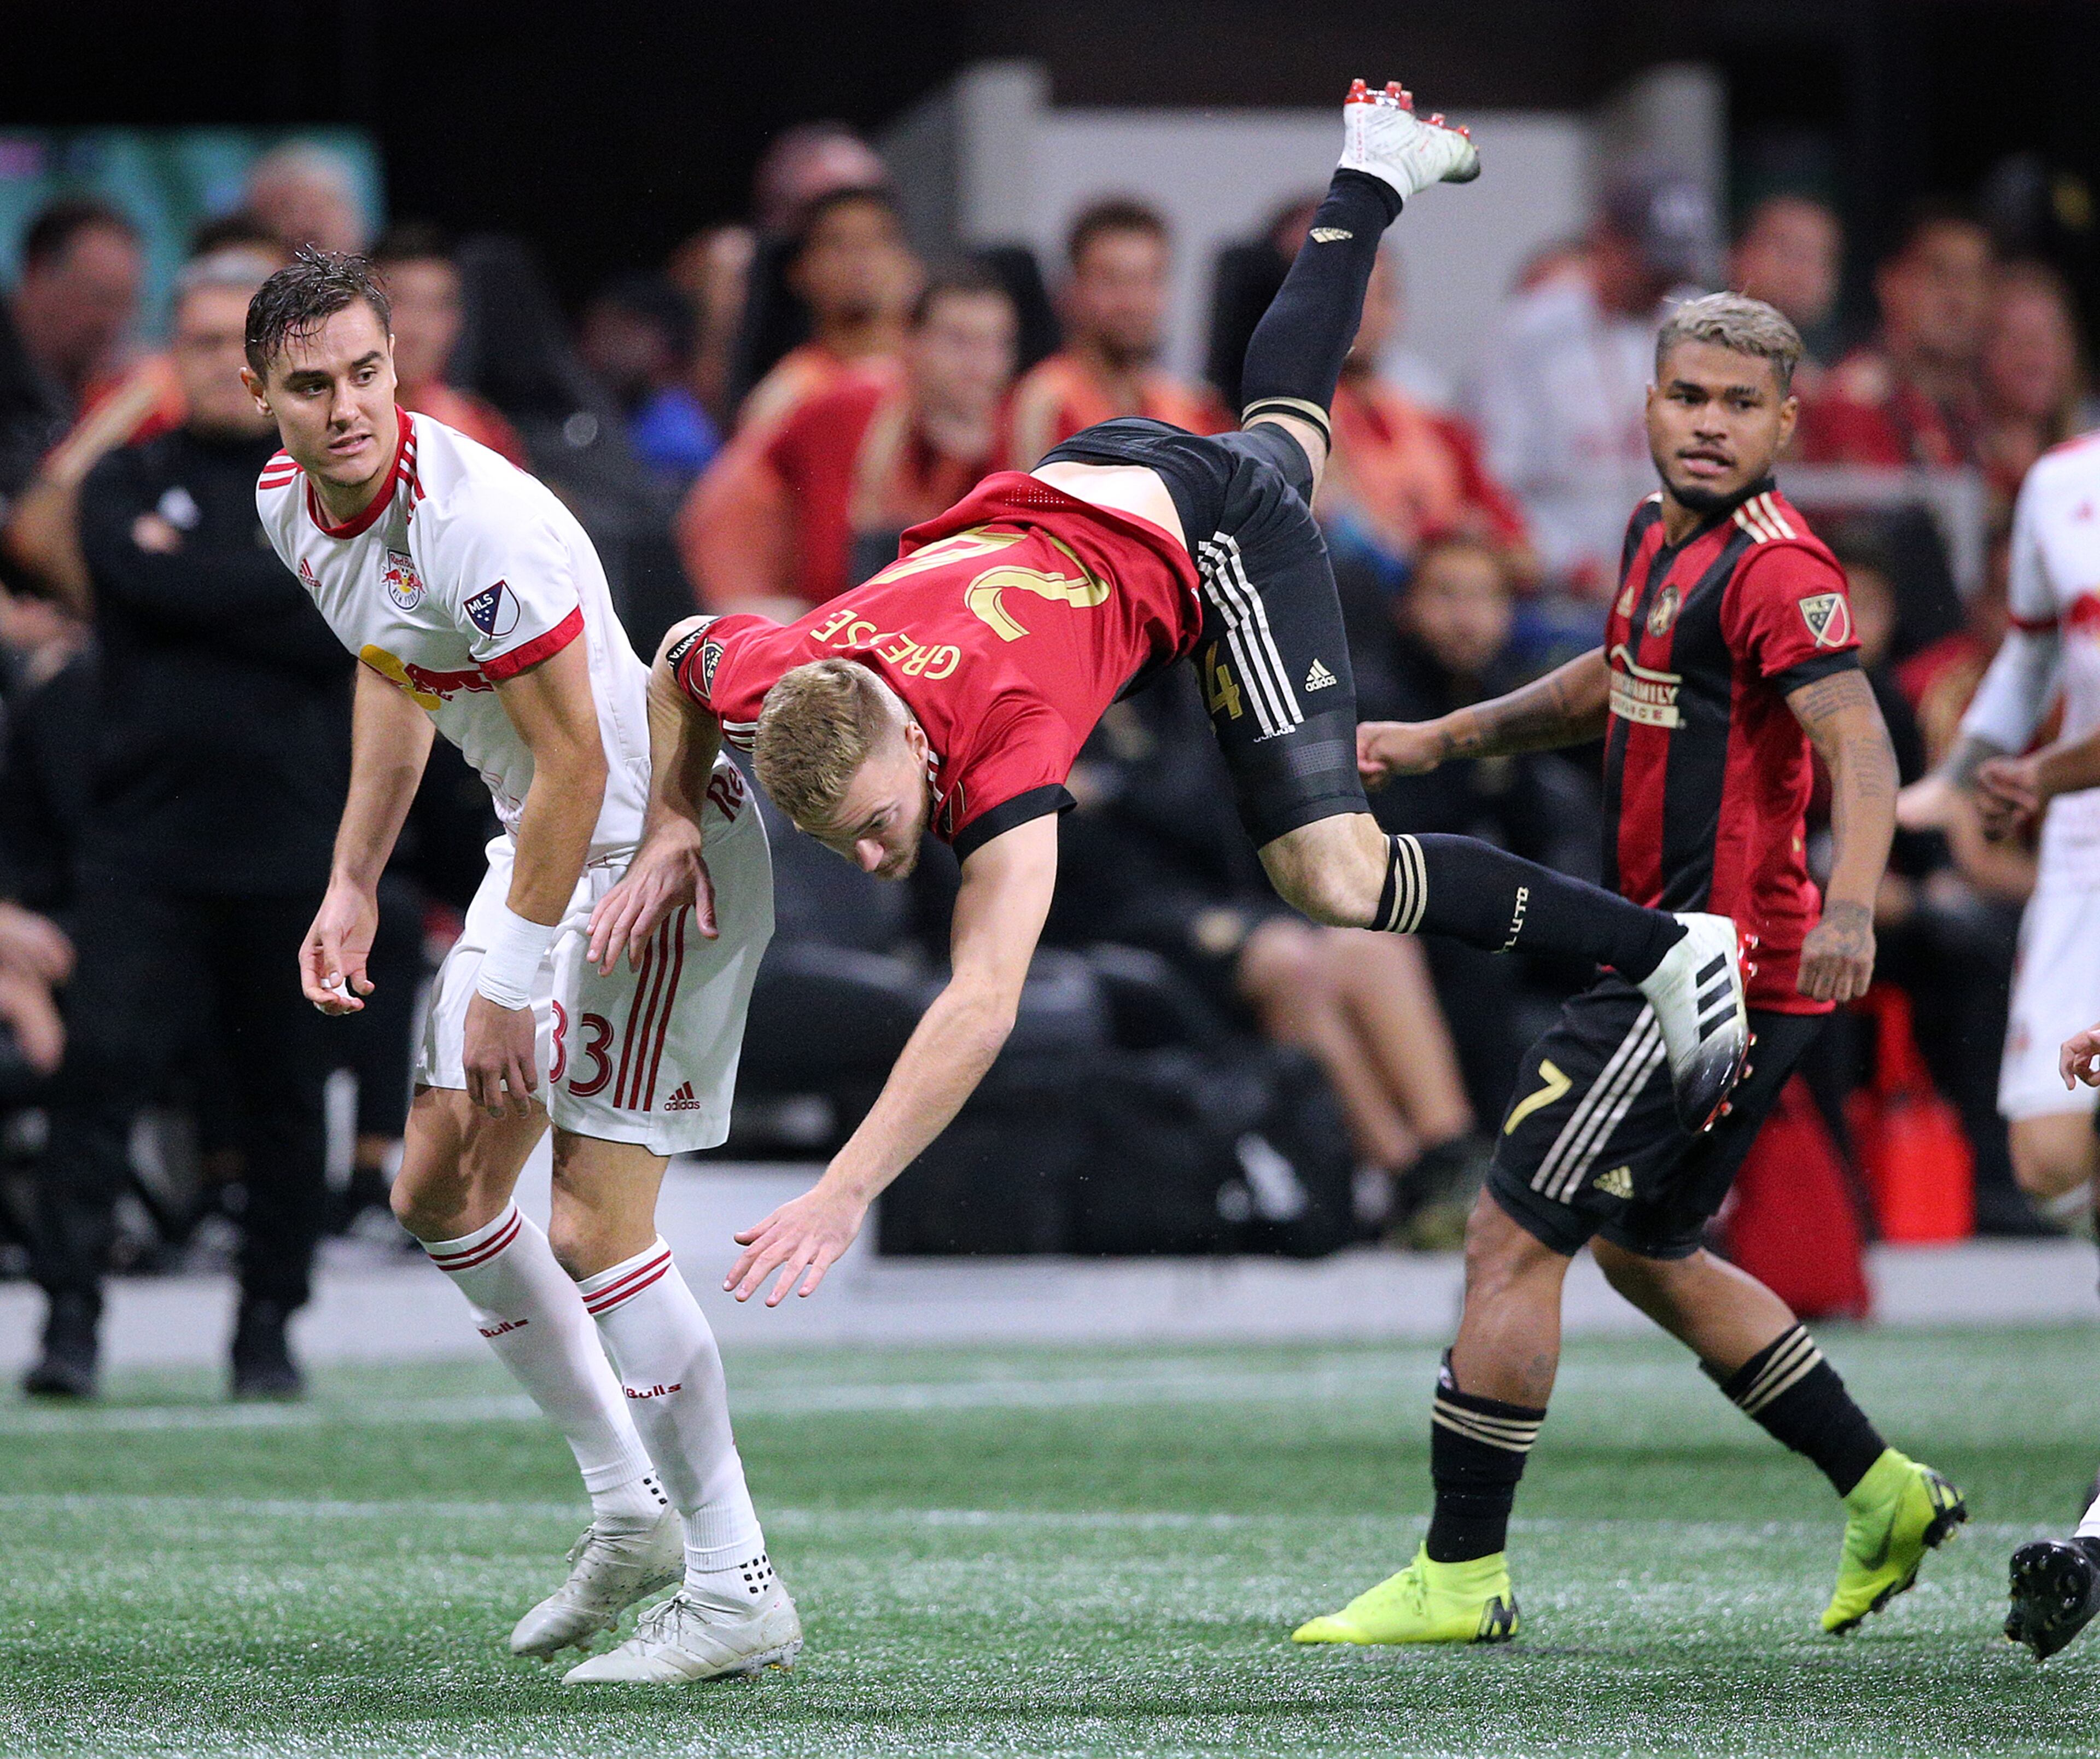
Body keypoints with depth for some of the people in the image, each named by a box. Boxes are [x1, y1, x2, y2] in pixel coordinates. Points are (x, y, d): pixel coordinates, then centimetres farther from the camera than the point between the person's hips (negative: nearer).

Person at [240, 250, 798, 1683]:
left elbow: (575, 766, -24)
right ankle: (632, 1508, 24)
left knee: (597, 1232, -13)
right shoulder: (293, 502, 1)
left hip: (660, 841, -10)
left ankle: (739, 1591, -6)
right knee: (442, 1191, 13)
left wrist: (510, 984, -21)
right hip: (544, 841, 10)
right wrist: (354, 887, 18)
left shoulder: (476, 527, -28)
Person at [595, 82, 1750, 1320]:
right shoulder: (770, 673, -30)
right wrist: (670, 825, -13)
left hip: (1210, 530, -7)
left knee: (1337, 880, -17)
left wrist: (843, 1196, -55)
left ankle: (1669, 950, -3)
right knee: (1283, 432, 39)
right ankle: (1376, 174, 63)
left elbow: (982, 1009, -49)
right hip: (1079, 483, 7)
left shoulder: (1003, 738, -45)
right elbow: (681, 652, -2)